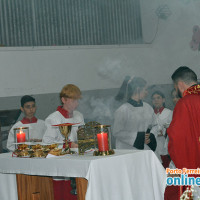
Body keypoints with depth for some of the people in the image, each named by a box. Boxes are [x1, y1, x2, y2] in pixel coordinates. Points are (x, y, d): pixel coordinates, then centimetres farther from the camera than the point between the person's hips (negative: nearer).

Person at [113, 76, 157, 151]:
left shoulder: (148, 107, 10)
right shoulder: (122, 110, -8)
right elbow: (117, 133, -9)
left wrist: (150, 136, -4)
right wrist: (138, 137, -15)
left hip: (146, 150, 6)